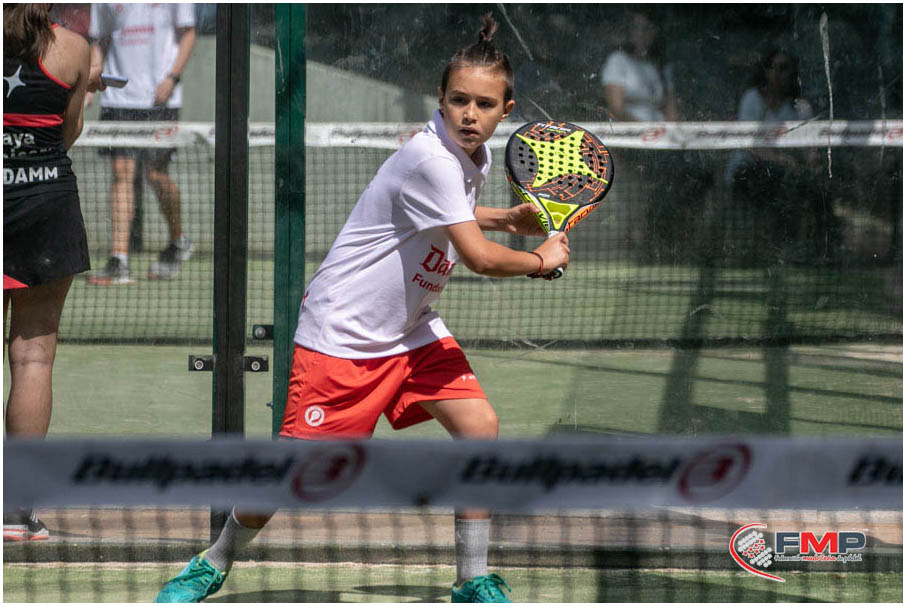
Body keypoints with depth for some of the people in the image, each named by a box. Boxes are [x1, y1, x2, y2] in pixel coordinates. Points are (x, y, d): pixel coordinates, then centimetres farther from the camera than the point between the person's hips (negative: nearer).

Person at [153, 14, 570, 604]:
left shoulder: (476, 154, 3)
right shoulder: (431, 161, -25)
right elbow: (478, 256, -27)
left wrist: (507, 218, 10)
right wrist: (541, 261, -10)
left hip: (412, 329, 8)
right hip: (342, 329, -8)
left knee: (479, 424, -11)